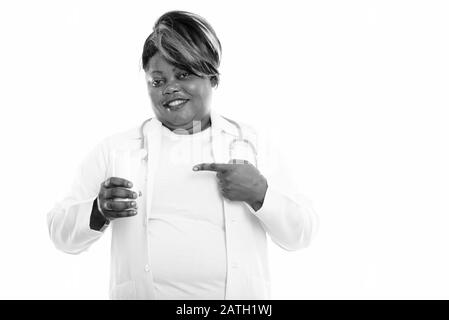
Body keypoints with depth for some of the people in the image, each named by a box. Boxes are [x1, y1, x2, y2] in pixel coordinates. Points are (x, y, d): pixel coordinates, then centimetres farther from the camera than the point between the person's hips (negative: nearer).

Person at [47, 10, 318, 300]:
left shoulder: (249, 143, 3)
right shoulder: (116, 149, 1)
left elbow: (301, 235, 1)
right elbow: (62, 234, 2)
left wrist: (260, 193, -16)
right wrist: (99, 212, -18)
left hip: (239, 296, 1)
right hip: (141, 292, 0)